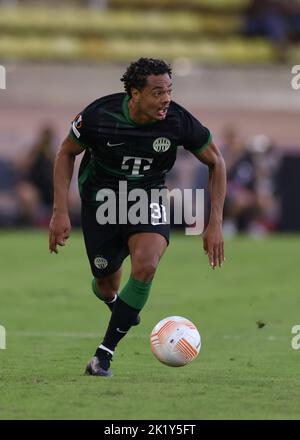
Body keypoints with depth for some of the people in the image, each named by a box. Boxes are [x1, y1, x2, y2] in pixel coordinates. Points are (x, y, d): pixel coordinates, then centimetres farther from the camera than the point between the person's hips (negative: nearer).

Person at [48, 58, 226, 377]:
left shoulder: (178, 121, -21)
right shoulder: (99, 115, -23)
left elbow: (215, 162, -5)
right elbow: (67, 153, -4)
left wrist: (215, 224, -8)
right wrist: (60, 212, -11)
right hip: (100, 196, 0)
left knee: (145, 266, -26)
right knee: (107, 284, 4)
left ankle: (104, 354, -15)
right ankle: (113, 302, 47)